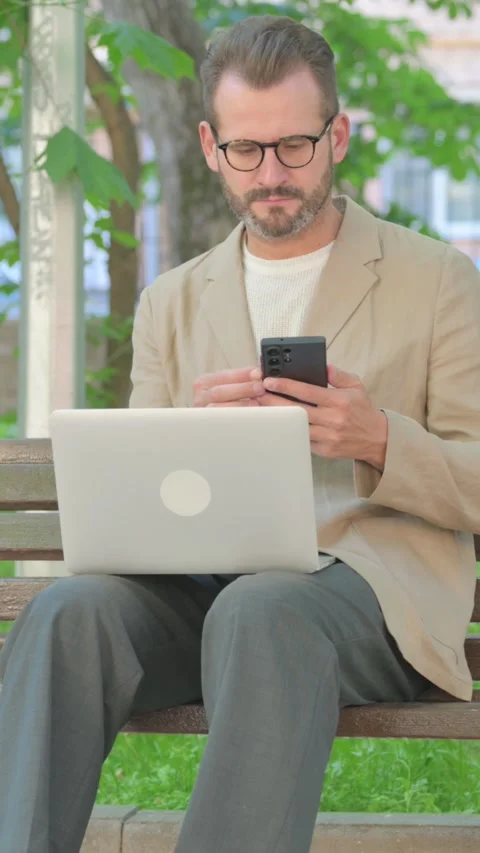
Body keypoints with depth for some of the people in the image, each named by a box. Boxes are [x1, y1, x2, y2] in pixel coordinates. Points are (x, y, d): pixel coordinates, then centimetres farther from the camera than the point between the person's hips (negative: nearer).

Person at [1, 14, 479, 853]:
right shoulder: (172, 303, 21)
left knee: (261, 610, -39)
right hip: (204, 584, 3)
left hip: (372, 580, -3)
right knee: (69, 609, -31)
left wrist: (378, 440, -15)